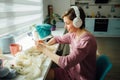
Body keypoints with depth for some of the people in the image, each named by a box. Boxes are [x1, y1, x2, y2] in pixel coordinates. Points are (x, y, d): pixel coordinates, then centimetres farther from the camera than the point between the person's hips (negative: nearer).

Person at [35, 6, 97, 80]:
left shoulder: (87, 40, -30)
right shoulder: (73, 33, -3)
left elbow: (66, 63, -34)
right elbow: (58, 39, 12)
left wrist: (44, 49, -25)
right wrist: (45, 45, -7)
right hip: (72, 70, 7)